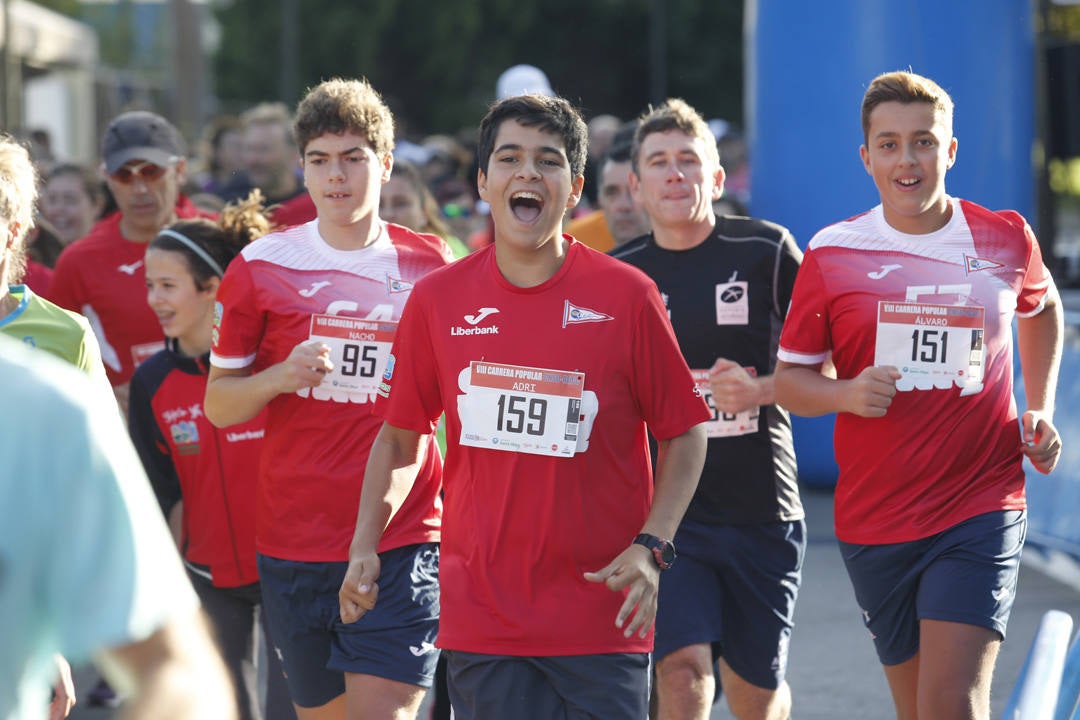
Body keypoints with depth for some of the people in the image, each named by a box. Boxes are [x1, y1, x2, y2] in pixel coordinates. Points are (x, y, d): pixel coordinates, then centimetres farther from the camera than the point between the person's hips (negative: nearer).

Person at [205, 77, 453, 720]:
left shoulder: (432, 266, 3)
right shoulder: (262, 268, 3)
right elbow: (218, 405, 6)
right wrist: (281, 376, -13)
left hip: (403, 541, -2)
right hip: (294, 541, 2)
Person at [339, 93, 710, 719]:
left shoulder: (627, 296, -2)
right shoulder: (438, 300, 4)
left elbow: (685, 433, 3)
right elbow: (402, 436, 14)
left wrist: (651, 548, -9)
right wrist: (365, 545, 2)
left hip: (600, 616, -1)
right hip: (480, 615, 2)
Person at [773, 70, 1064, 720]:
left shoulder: (1005, 240, 1)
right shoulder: (832, 255, -1)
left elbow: (1043, 308, 24)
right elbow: (788, 378, 5)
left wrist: (1041, 411, 13)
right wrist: (846, 394, -16)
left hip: (982, 505, -2)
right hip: (874, 516, 2)